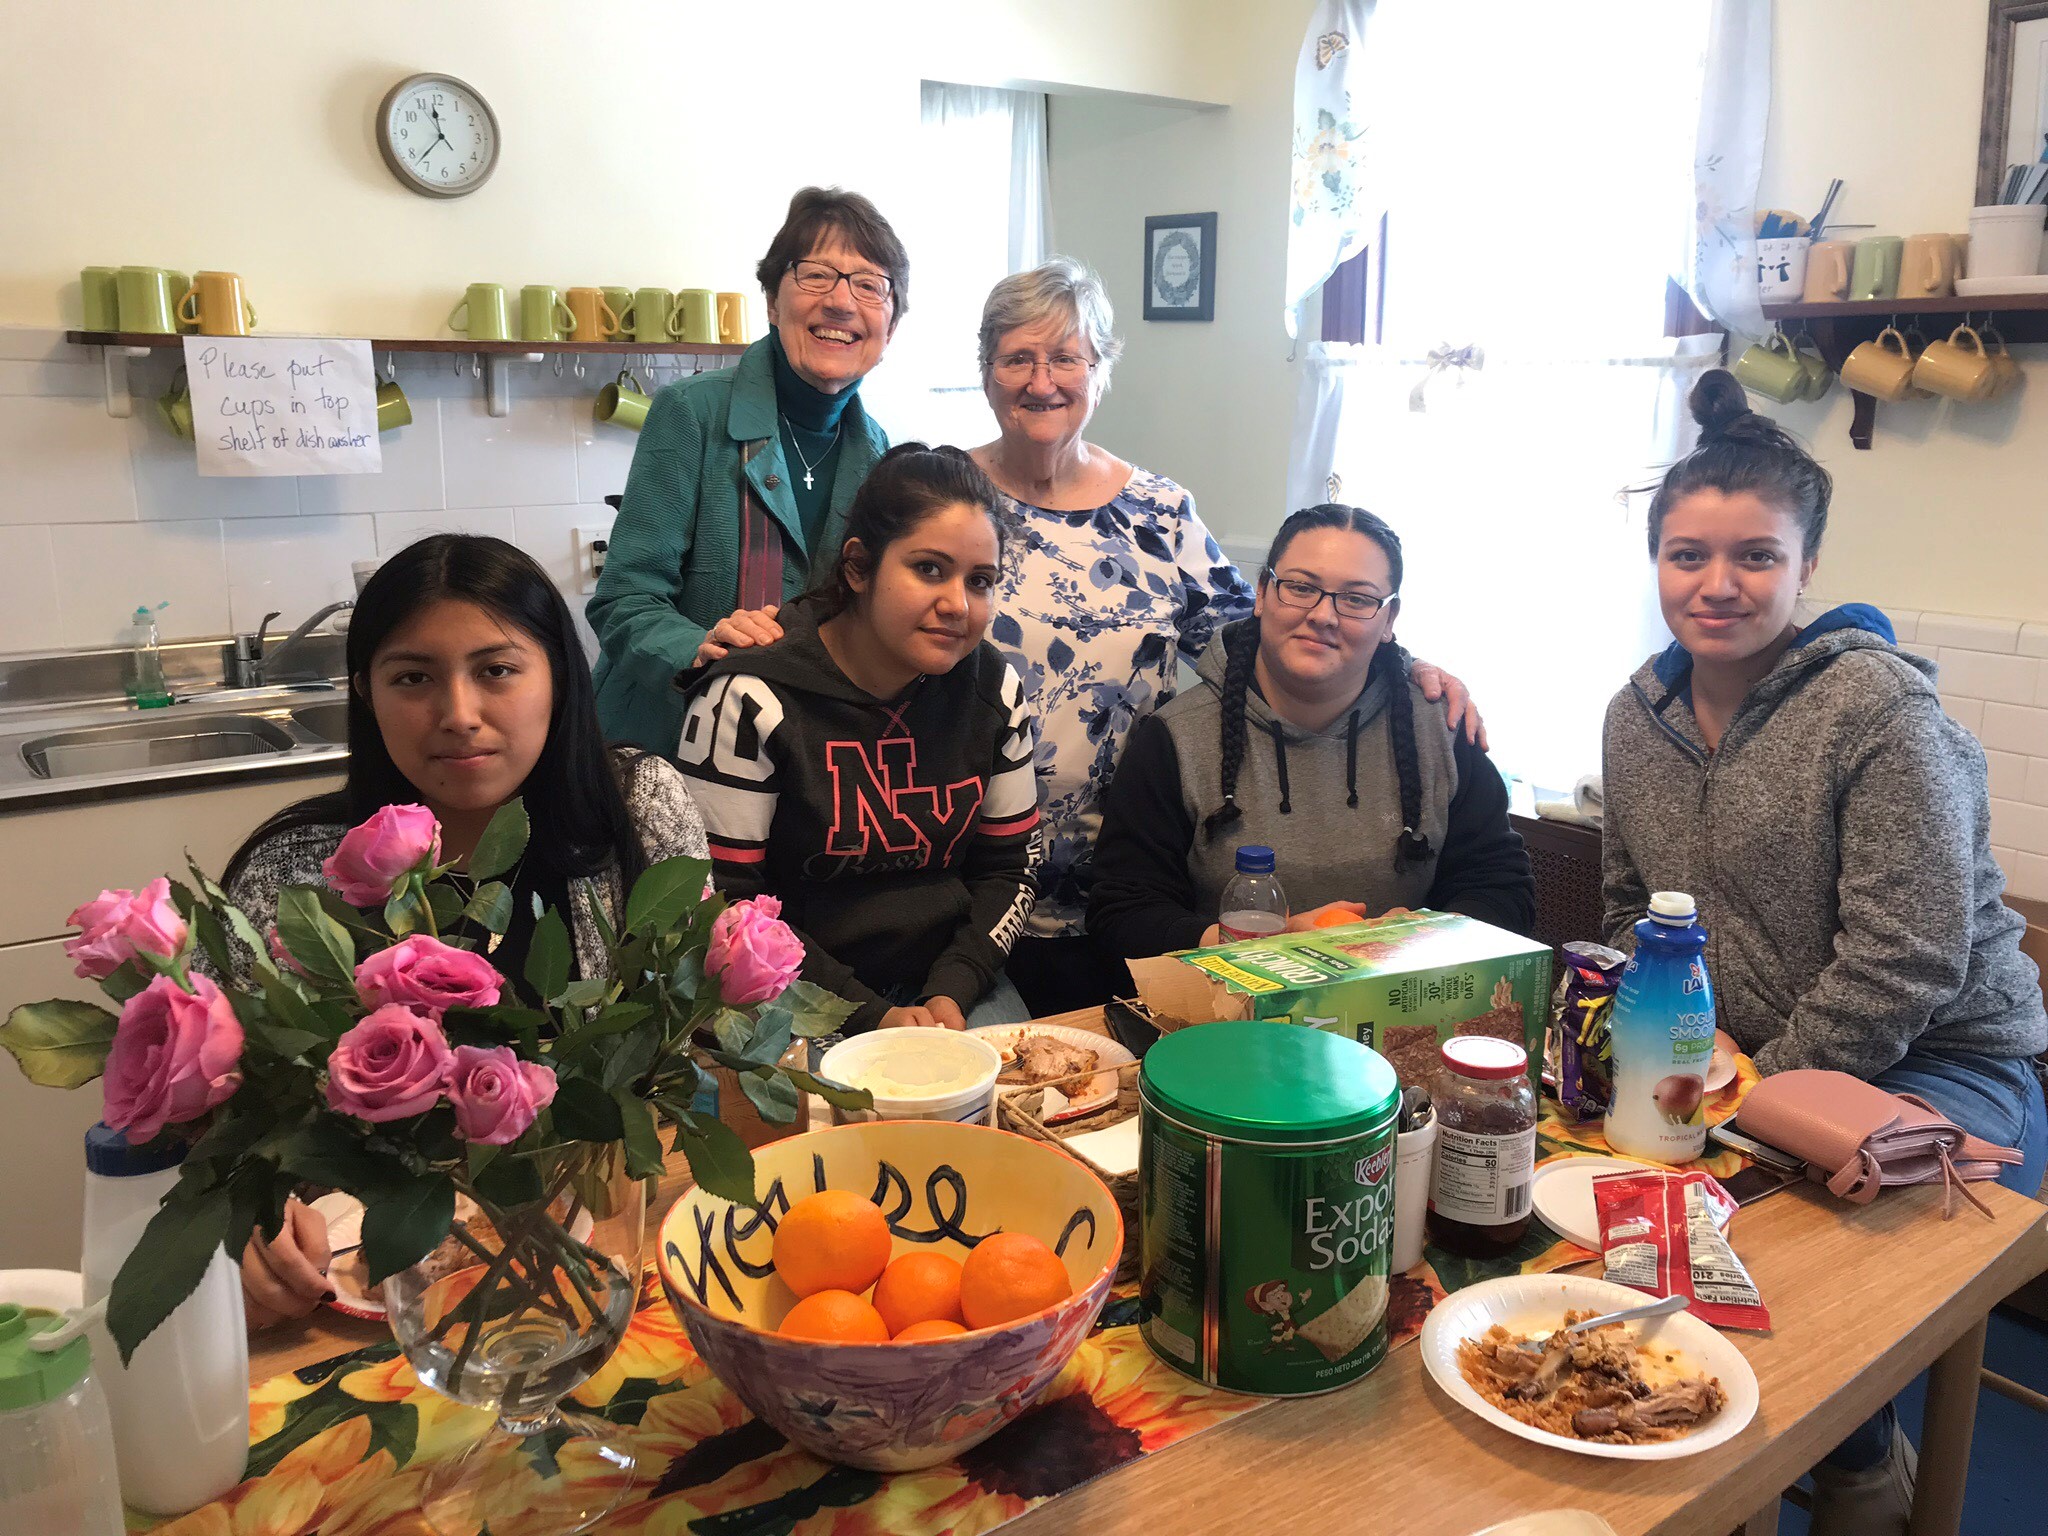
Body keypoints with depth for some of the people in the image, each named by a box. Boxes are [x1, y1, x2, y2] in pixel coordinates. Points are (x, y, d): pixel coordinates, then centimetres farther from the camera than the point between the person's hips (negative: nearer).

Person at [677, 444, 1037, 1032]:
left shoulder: (994, 691, 0)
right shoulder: (750, 700, -16)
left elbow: (1010, 869, 7)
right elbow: (722, 902, -15)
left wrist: (951, 990, -9)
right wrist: (869, 1017, -18)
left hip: (948, 982, 4)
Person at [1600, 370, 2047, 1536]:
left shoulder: (1880, 709, -19)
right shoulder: (1641, 714, 2)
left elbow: (1907, 962, -22)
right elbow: (1635, 908, 13)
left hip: (1940, 1067, -6)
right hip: (1741, 1067, 6)